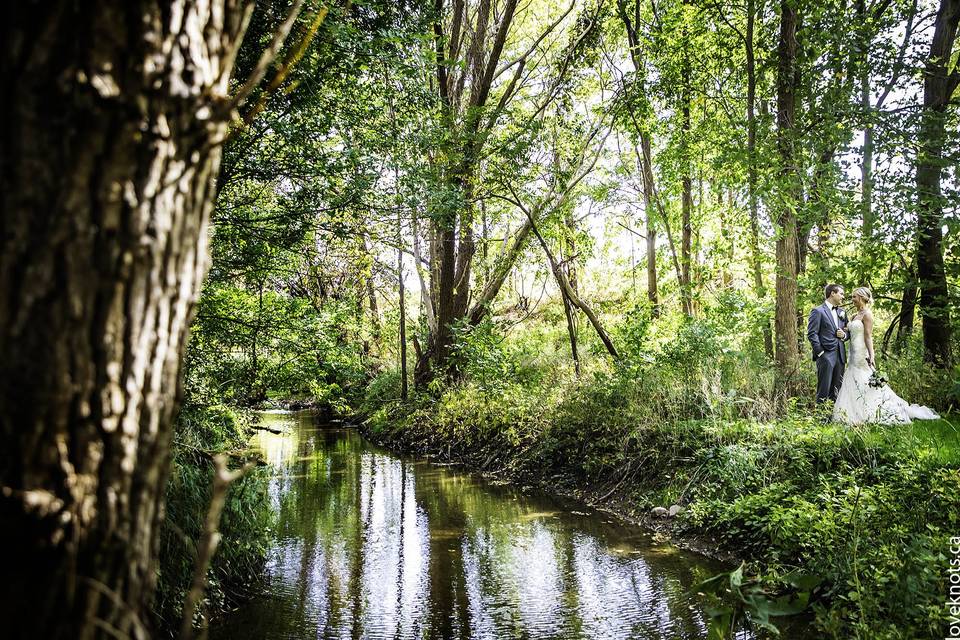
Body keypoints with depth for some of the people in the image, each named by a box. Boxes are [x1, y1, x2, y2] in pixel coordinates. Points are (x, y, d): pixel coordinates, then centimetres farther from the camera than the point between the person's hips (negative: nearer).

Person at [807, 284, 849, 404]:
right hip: (826, 356, -7)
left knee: (837, 390, 10)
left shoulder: (842, 312, 17)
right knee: (824, 389, -4)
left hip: (840, 355, 7)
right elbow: (811, 334, -10)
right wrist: (820, 353, -15)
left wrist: (844, 335, -1)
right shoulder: (818, 311, -5)